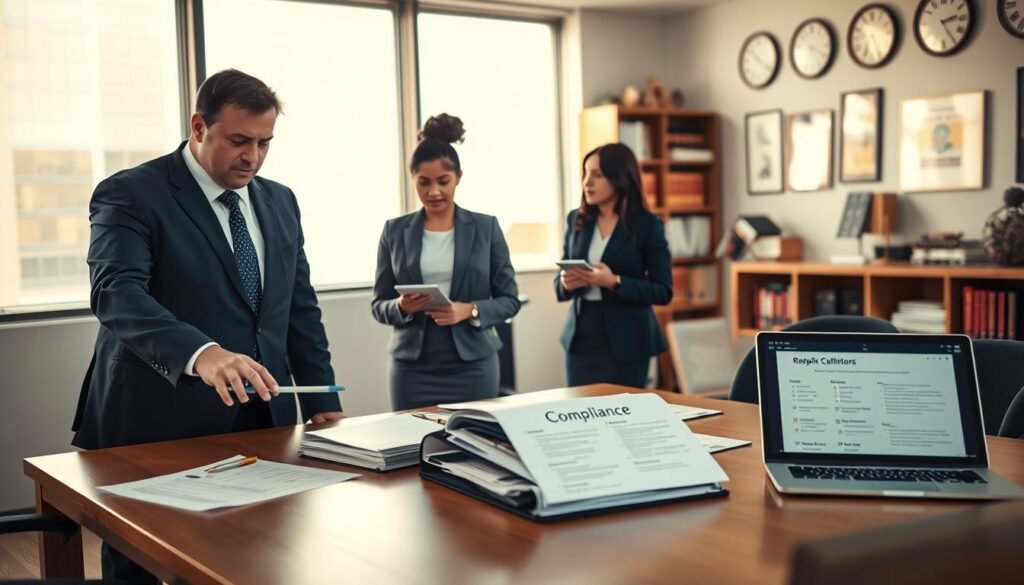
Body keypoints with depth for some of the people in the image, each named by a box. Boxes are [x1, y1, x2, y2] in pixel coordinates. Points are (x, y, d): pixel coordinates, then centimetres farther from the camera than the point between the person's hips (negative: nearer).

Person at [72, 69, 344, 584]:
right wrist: (201, 353, -41)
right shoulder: (130, 195, -8)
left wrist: (322, 403, 7)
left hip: (263, 421, 5)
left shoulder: (279, 201, 11)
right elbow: (116, 293, -25)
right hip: (160, 427, -5)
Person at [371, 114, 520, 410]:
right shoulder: (395, 231, 4)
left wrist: (470, 310, -15)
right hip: (413, 369, 1)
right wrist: (401, 307, -14)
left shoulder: (486, 227, 2)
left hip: (473, 365, 0)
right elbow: (378, 304, 7)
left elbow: (509, 299, 2)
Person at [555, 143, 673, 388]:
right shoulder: (576, 220, 6)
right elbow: (559, 283, 12)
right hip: (581, 338, 4)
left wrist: (614, 282, -21)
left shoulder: (647, 225, -5)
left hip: (625, 342, -3)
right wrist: (567, 282, -11)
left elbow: (663, 291, -8)